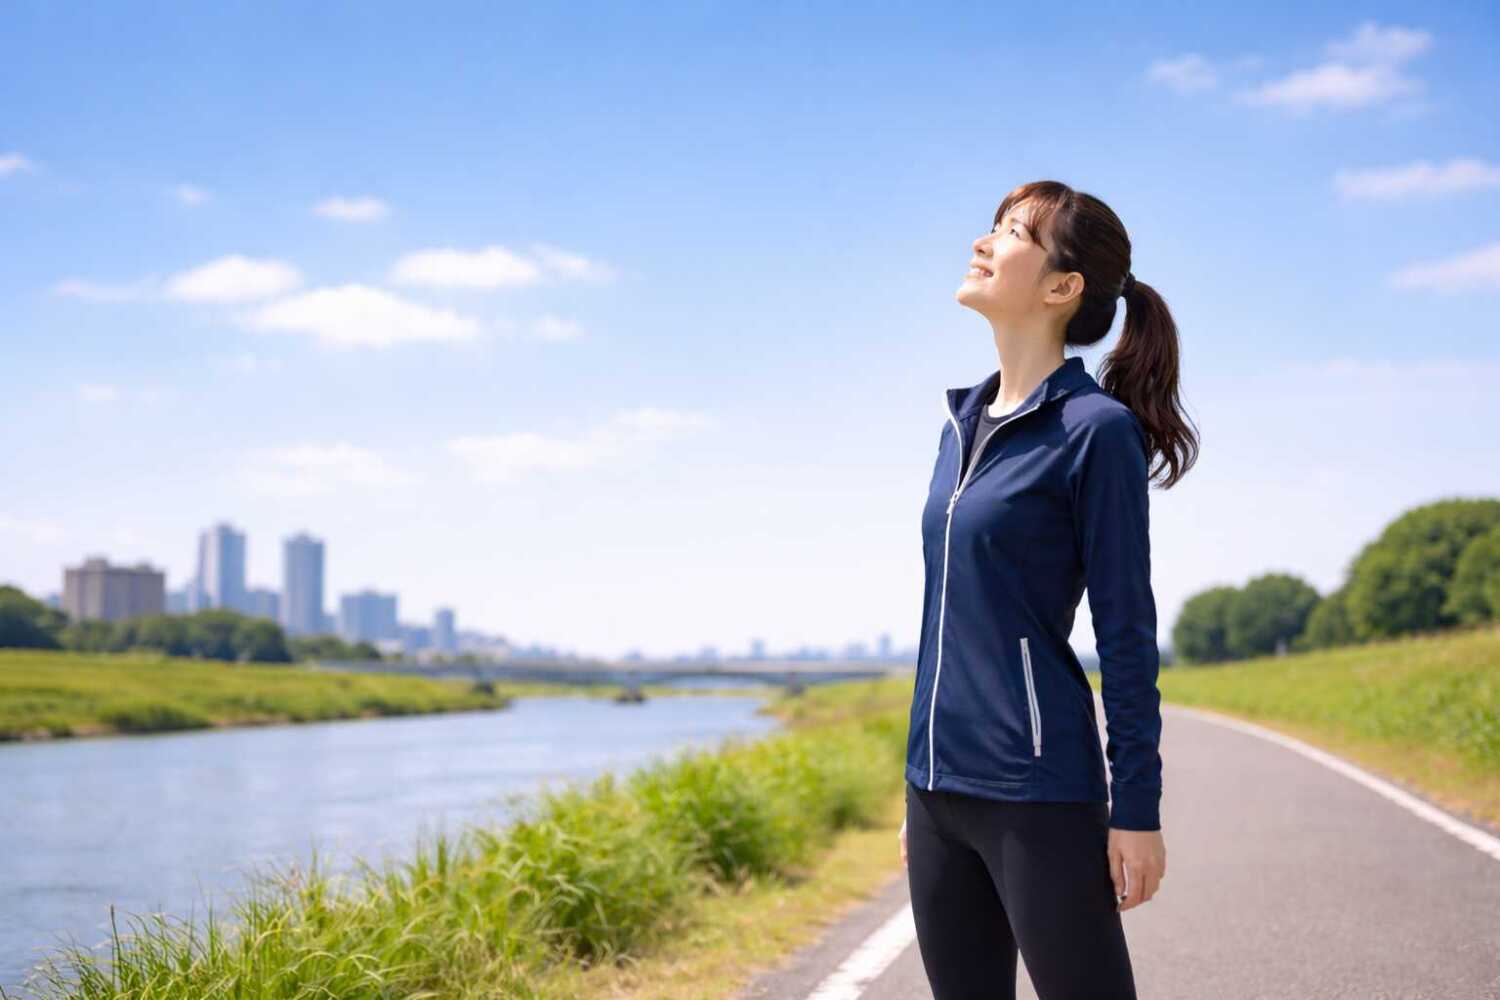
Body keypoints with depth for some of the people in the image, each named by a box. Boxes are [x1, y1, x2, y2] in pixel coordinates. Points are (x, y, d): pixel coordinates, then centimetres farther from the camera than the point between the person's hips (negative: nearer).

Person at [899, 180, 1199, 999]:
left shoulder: (1094, 428, -9)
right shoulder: (962, 425, 12)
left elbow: (1127, 634, -9)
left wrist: (1137, 808, -10)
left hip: (1038, 792, -7)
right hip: (938, 792, 7)